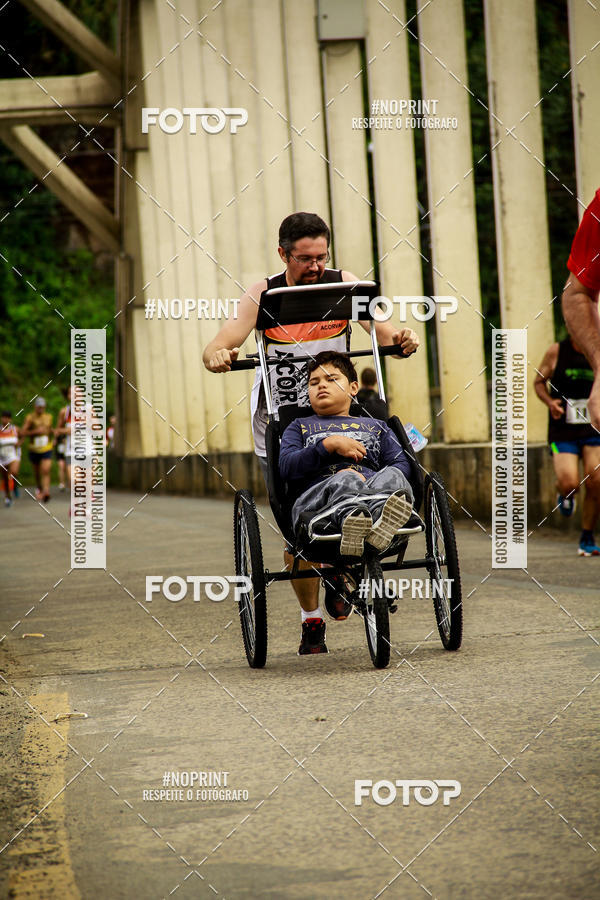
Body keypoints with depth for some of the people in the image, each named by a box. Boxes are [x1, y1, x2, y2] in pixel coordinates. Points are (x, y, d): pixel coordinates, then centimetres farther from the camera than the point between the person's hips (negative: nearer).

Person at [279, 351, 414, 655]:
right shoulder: (300, 427, 35)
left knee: (393, 479, -36)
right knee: (344, 481, -39)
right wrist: (329, 445, -1)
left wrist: (366, 477, -4)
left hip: (372, 486, 1)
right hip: (315, 500, -1)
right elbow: (287, 466, 12)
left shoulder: (376, 427, 36)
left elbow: (402, 464, 16)